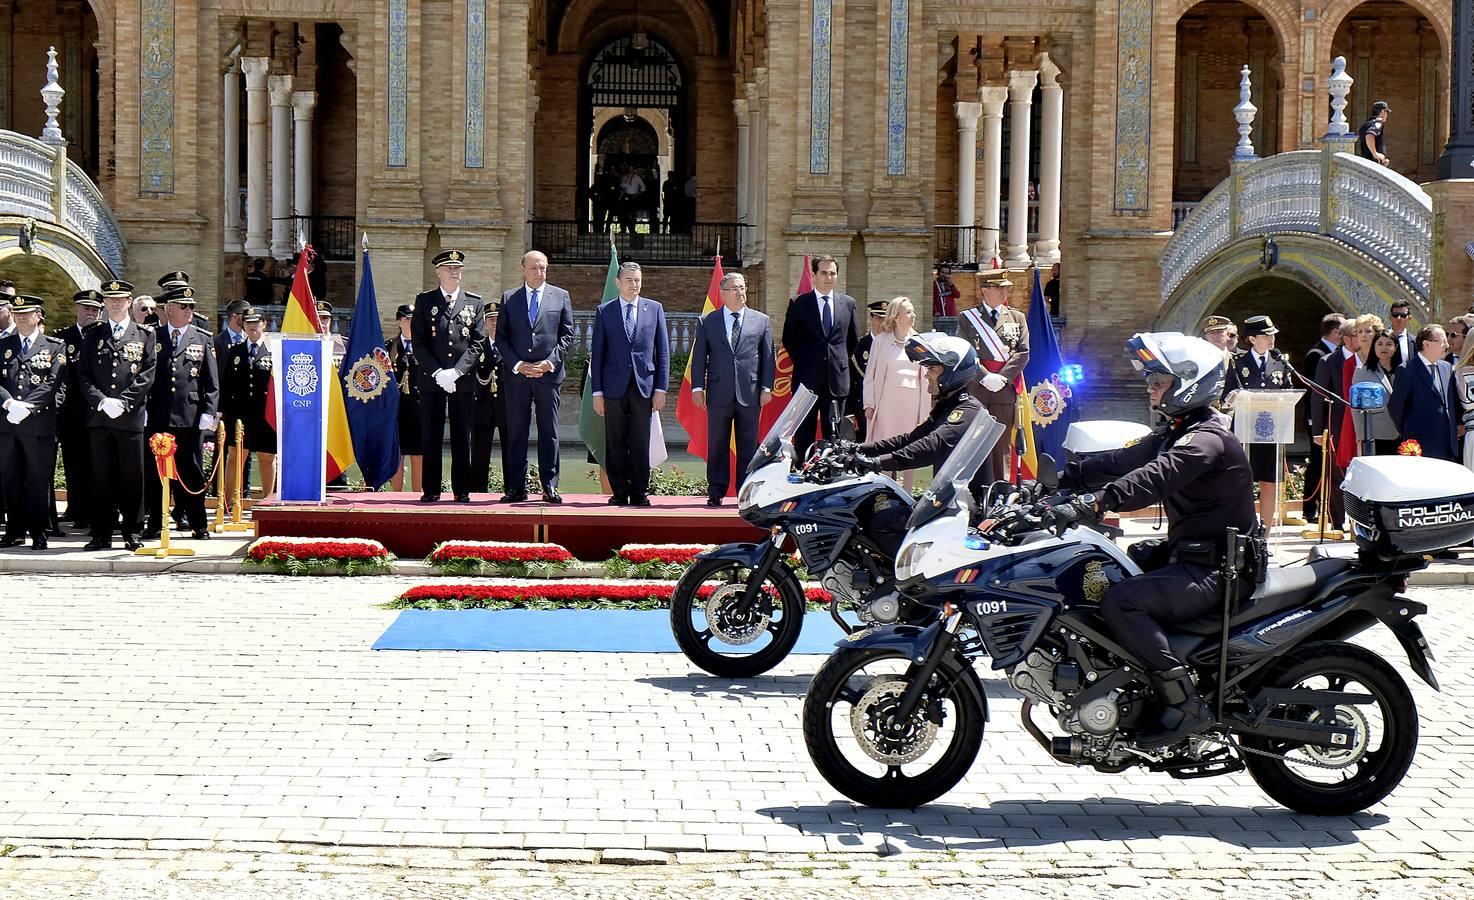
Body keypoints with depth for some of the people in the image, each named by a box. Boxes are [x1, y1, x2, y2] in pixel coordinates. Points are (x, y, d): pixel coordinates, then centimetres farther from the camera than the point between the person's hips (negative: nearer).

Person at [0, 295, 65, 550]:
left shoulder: (55, 347, 4)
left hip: (39, 422, -3)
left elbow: (53, 383, -6)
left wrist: (26, 407, -16)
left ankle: (38, 532, 6)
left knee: (38, 479, 0)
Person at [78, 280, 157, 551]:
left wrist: (122, 402, -11)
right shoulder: (92, 335, 13)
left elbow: (148, 375, -1)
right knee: (101, 478, 3)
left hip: (131, 416, -2)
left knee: (132, 478, 0)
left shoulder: (146, 335, 8)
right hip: (98, 417, 2)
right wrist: (101, 401, -9)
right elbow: (84, 375, 7)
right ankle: (102, 534, 8)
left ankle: (133, 534, 7)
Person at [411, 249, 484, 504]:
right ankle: (431, 489, 6)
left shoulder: (474, 302, 9)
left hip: (463, 380, 0)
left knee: (461, 437, 2)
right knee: (430, 437, 1)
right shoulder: (424, 301, 7)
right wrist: (438, 373, -10)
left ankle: (461, 490, 7)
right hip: (431, 379, 0)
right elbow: (418, 341, 1)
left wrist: (456, 372, -9)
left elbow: (477, 342, 3)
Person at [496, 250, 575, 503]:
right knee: (516, 432, 2)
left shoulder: (560, 296, 8)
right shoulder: (509, 298, 9)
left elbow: (567, 334, 4)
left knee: (549, 430, 2)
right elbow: (501, 337, 6)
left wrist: (550, 362, -9)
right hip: (516, 374, 1)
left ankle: (550, 487, 5)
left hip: (548, 374, -1)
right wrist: (517, 365, -7)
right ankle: (517, 487, 6)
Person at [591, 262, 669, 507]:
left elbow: (663, 350, 8)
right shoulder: (604, 312, 8)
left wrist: (661, 388, 1)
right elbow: (597, 354, 7)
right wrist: (597, 392, 0)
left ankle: (639, 493, 7)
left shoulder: (654, 309, 10)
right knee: (615, 444, 2)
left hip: (643, 386, 0)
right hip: (614, 386, 0)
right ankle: (619, 493, 8)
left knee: (641, 444, 0)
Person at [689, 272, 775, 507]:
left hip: (750, 394, 0)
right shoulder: (707, 322, 8)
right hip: (719, 394, 0)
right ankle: (716, 492, 10)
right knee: (717, 446, 4)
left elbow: (768, 357, 8)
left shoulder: (761, 321, 9)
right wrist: (697, 387, -2)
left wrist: (766, 387, 0)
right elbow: (698, 357, 6)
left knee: (748, 446, 4)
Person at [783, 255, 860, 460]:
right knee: (804, 435, 2)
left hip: (837, 379, 2)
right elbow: (788, 338, 8)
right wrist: (802, 362, 5)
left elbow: (854, 339, 19)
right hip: (807, 379, -2)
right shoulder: (799, 303, 1)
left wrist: (842, 361, 12)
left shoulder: (848, 303, 9)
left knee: (834, 434, 4)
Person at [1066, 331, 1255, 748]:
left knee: (1119, 601, -27)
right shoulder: (1175, 433, 15)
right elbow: (1124, 461, 9)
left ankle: (1185, 704, -24)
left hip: (1216, 571, -11)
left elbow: (1156, 478, -33)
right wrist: (1067, 476, -2)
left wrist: (1100, 500, -43)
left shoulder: (1208, 439, -18)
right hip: (1185, 553, 11)